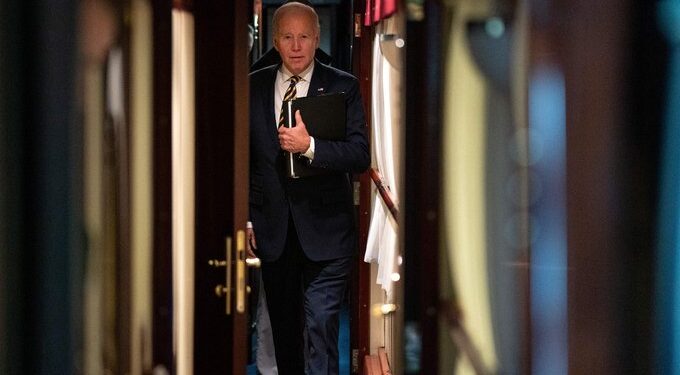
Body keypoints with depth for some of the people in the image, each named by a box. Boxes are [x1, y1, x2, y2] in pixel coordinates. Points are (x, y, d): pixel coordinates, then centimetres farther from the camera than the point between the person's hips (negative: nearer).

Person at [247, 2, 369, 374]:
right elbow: (243, 159, 11)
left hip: (324, 230, -3)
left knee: (321, 329, -10)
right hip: (272, 231, 3)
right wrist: (245, 219, 6)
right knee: (283, 328, 15)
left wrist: (310, 146, -25)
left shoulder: (343, 87, -3)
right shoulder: (253, 87, 6)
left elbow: (360, 155, -11)